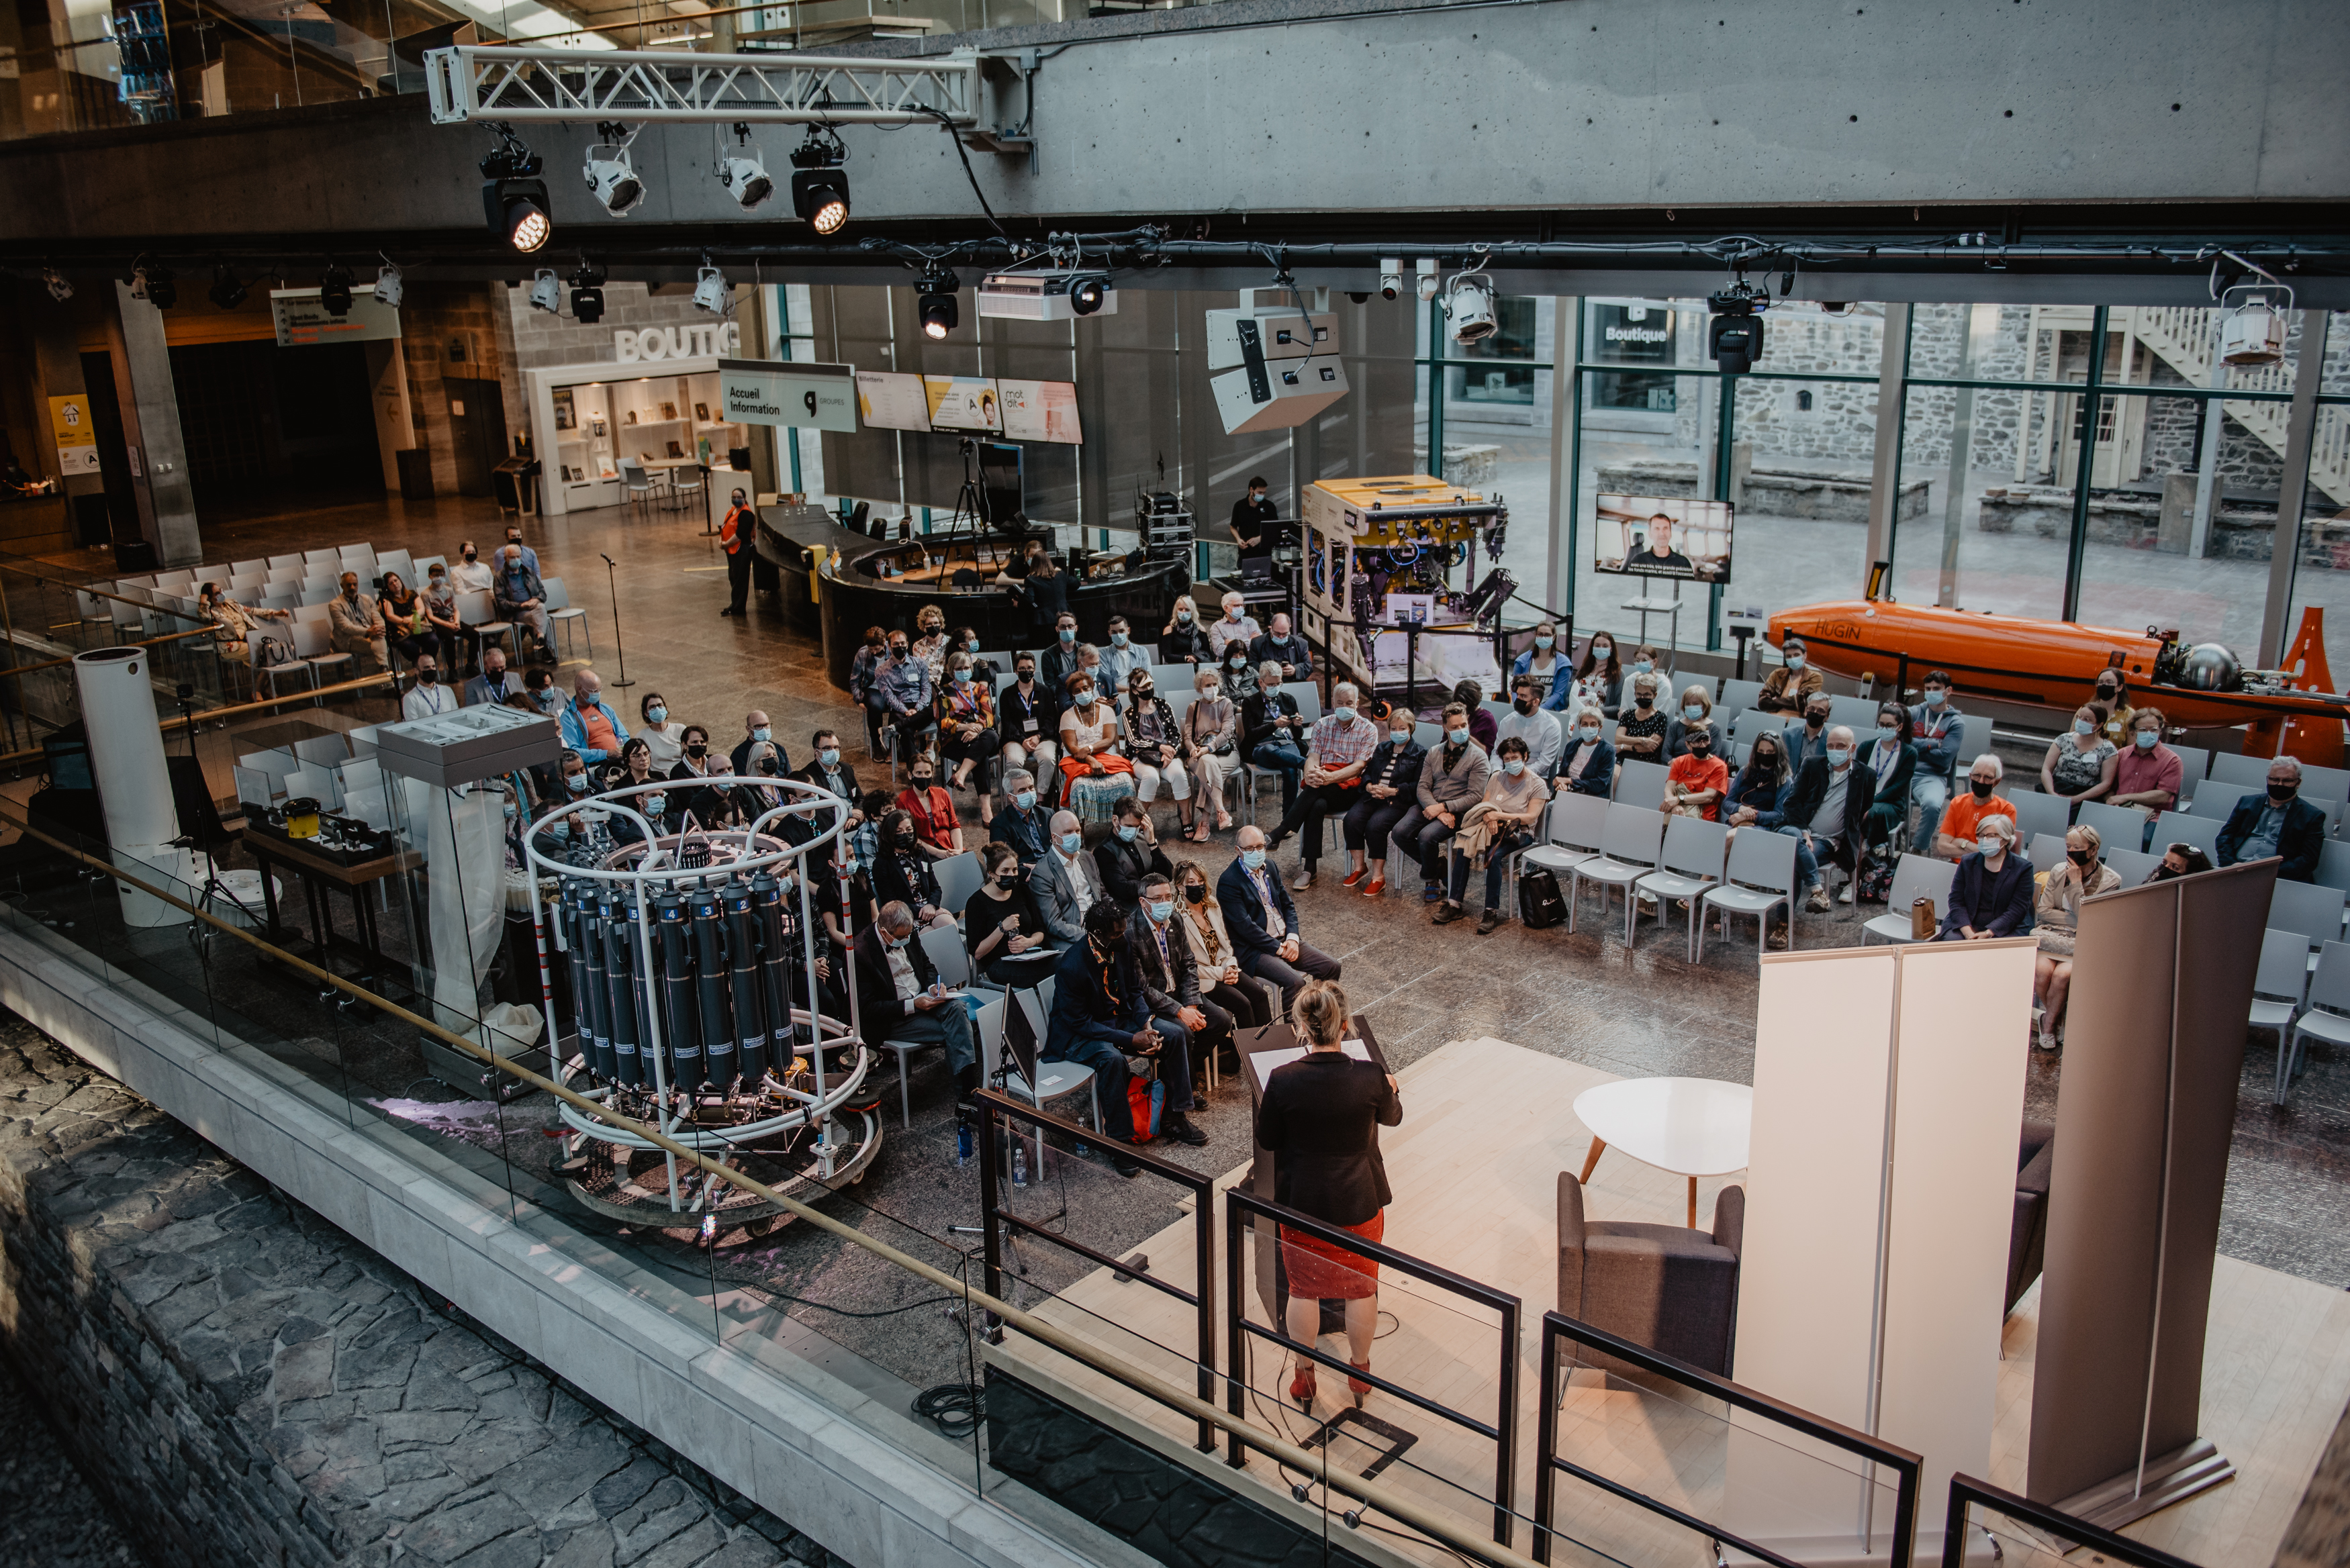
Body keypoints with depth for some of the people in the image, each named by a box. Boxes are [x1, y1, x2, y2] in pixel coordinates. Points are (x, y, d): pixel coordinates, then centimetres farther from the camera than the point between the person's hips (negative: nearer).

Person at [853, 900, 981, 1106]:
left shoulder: (907, 935, 1)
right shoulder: (862, 952, -19)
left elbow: (927, 965, 19)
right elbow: (867, 1008, -18)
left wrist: (934, 986, -4)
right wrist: (912, 1005, -23)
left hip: (922, 998, 6)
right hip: (892, 1020, -6)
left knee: (956, 1008, -26)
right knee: (952, 1033, -24)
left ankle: (967, 1090, -35)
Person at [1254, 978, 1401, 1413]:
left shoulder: (1282, 1080, -22)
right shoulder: (1371, 1079, -19)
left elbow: (1267, 1140, -6)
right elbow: (1392, 1117, 5)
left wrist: (1265, 1104, 12)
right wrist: (1393, 1091, 26)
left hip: (1303, 1202, 0)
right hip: (1359, 1202, 1)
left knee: (1304, 1290, 19)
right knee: (1361, 1289, 21)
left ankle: (1304, 1377, 35)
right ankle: (1360, 1372, 39)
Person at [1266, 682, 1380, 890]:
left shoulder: (1368, 729, 2)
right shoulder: (1322, 725, 14)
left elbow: (1359, 766, -9)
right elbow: (1313, 757, 4)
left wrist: (1330, 777, -26)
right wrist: (1311, 773, -22)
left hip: (1349, 788, -2)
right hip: (1321, 790, 2)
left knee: (1316, 789, -35)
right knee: (1317, 806, -34)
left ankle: (1278, 835, -34)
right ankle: (1309, 869, -36)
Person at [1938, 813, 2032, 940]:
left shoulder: (2022, 868, 0)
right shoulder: (1968, 863, 9)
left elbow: (2016, 910, -8)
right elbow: (1956, 901, 1)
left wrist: (1988, 934, -20)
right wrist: (1968, 933, -16)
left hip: (2006, 929, -2)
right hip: (1968, 925, 2)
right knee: (1952, 940, -28)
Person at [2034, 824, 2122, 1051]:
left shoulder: (2110, 881, -6)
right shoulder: (2058, 872, 6)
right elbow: (2042, 909, 3)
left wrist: (2076, 884, -15)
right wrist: (2075, 921, -9)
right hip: (2054, 936, 3)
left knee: (2062, 974, -30)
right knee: (2042, 969, -28)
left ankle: (2048, 1024, -6)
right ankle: (2056, 1021, -2)